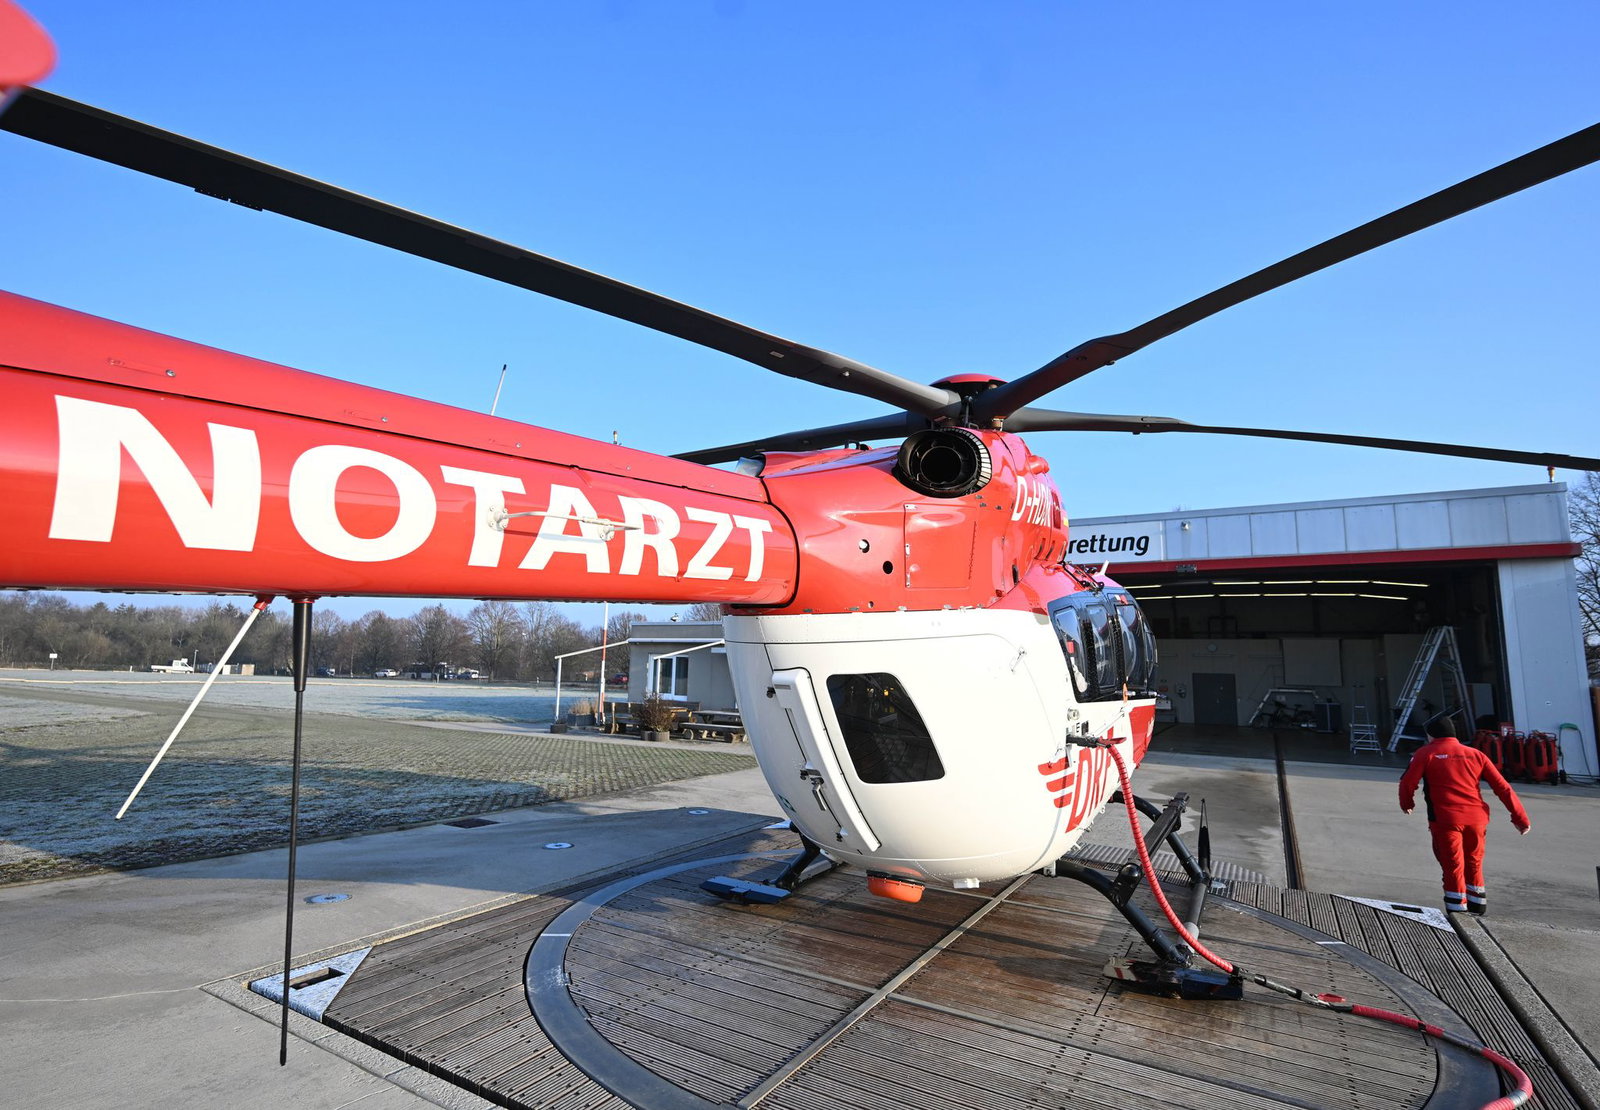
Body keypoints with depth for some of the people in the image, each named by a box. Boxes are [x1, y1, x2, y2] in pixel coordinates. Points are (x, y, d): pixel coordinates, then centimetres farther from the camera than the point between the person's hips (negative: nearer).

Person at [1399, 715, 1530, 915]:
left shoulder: (1426, 753, 1)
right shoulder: (1476, 755, 13)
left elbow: (1408, 782, -5)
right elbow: (1502, 786, 8)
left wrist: (1407, 803, 13)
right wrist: (1520, 817, 11)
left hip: (1446, 819, -4)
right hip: (1476, 818, 4)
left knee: (1453, 866, 5)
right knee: (1474, 863, 22)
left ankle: (1457, 908, 9)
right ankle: (1477, 903, 33)